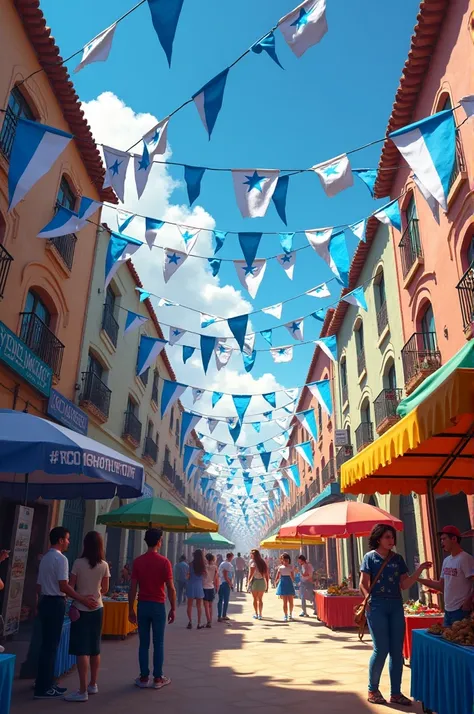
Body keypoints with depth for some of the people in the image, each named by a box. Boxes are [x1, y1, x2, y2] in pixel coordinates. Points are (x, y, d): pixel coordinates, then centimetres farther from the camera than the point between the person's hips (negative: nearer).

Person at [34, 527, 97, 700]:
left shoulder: (45, 558, 13)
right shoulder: (60, 558, -16)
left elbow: (39, 585, 17)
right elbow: (64, 586, -22)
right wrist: (83, 600, -21)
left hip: (45, 601, 10)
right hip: (55, 603, -10)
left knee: (47, 643, 16)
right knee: (51, 645, -2)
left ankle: (45, 683, 24)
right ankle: (43, 688, 4)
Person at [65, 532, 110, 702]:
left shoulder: (78, 563, -13)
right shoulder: (104, 565, -3)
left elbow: (70, 587, -10)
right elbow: (105, 589, 5)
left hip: (81, 609, -4)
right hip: (97, 608, 4)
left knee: (81, 650, 0)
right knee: (95, 648, 15)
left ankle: (82, 691, 0)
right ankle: (93, 684, 25)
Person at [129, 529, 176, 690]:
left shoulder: (138, 561, -2)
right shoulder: (164, 562, -10)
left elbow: (133, 588, -2)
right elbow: (171, 588, -10)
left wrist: (131, 609, 6)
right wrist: (173, 609, -1)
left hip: (142, 605, 2)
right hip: (158, 606, -2)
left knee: (144, 643, 11)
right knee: (158, 644, 7)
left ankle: (144, 678, 15)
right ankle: (158, 678, 13)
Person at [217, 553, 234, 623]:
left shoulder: (222, 563, 16)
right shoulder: (228, 564, -13)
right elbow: (225, 576, -18)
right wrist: (230, 584, -11)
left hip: (220, 584, 9)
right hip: (225, 583, -9)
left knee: (220, 600, 13)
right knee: (226, 600, 0)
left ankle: (219, 616, 18)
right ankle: (223, 616, 3)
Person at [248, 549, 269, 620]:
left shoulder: (253, 564, -10)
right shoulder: (263, 564, 5)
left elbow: (250, 575, -14)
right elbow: (266, 576, 6)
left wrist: (248, 583, -5)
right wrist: (267, 585, 11)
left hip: (255, 582, -4)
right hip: (262, 582, 4)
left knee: (255, 599, 10)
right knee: (260, 599, 16)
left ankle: (256, 614, 14)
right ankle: (260, 615, 14)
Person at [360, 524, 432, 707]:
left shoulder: (398, 558, 9)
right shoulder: (370, 557, -3)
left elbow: (404, 585, 8)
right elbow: (363, 584, -4)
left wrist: (419, 570, -3)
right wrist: (368, 602, -16)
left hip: (396, 606, 5)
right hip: (377, 606, -5)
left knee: (397, 651, 7)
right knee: (381, 649, -3)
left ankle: (396, 693, 19)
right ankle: (373, 690, 17)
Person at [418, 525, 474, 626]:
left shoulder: (465, 559, -14)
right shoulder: (446, 560, 11)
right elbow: (442, 586, 15)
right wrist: (418, 579, 8)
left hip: (461, 610, -8)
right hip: (448, 610, 8)